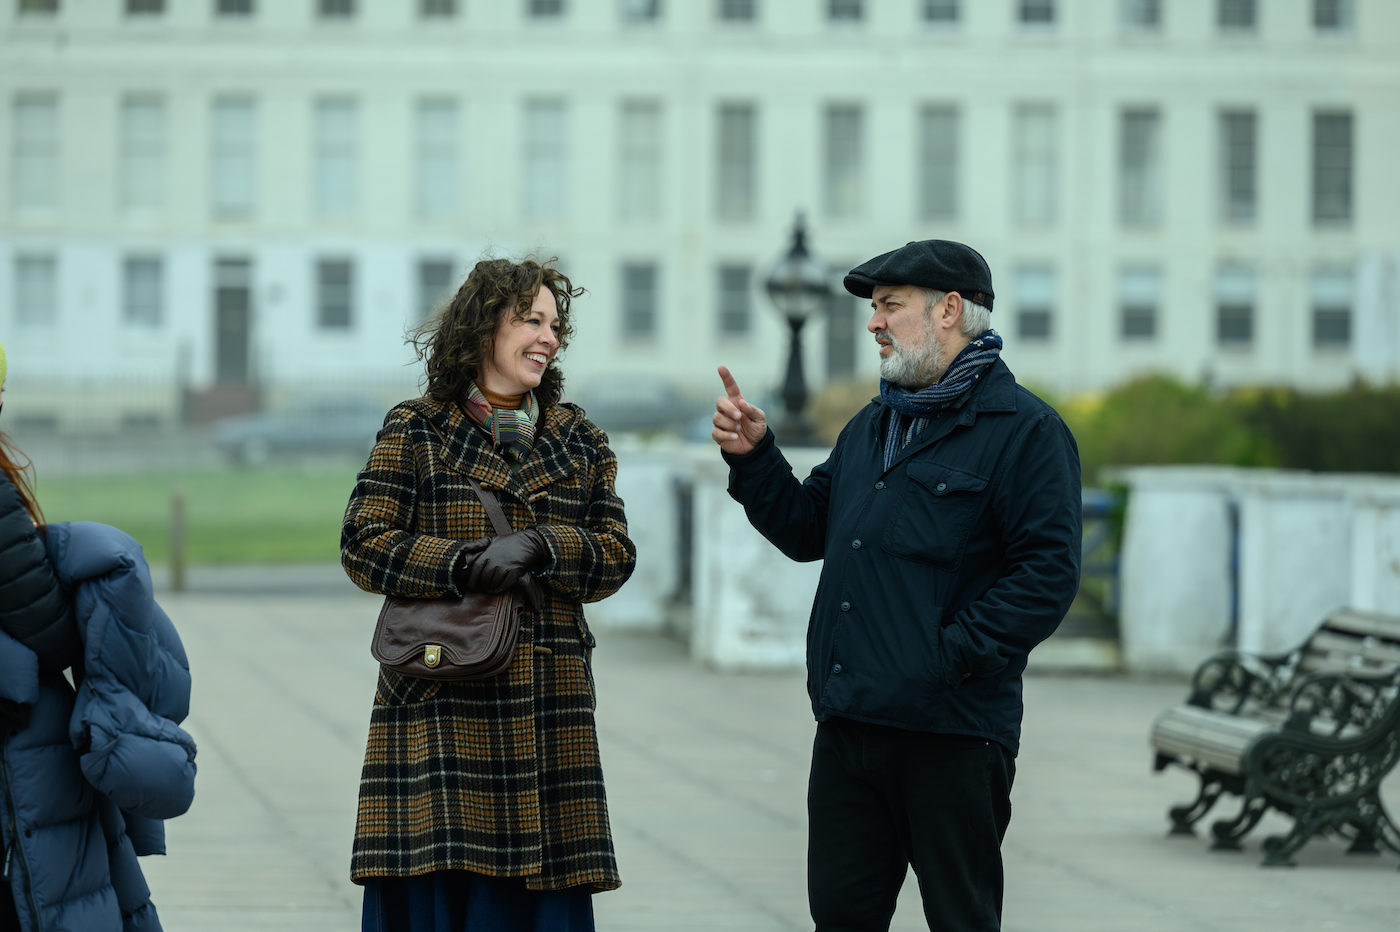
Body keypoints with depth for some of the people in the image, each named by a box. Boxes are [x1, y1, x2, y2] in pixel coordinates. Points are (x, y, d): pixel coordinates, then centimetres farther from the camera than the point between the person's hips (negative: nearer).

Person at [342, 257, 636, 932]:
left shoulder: (579, 442, 16)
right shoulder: (416, 431, 4)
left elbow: (615, 554, 7)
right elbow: (364, 544, -3)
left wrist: (538, 547, -11)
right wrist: (459, 565, -16)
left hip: (548, 699, 3)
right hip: (441, 701, -3)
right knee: (436, 876, -8)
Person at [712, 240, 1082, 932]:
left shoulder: (1023, 429, -6)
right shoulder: (871, 427, 21)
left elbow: (1049, 573, -14)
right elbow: (807, 531, 24)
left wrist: (950, 656, -18)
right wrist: (755, 458, 8)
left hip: (951, 731, -7)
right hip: (847, 723, 7)